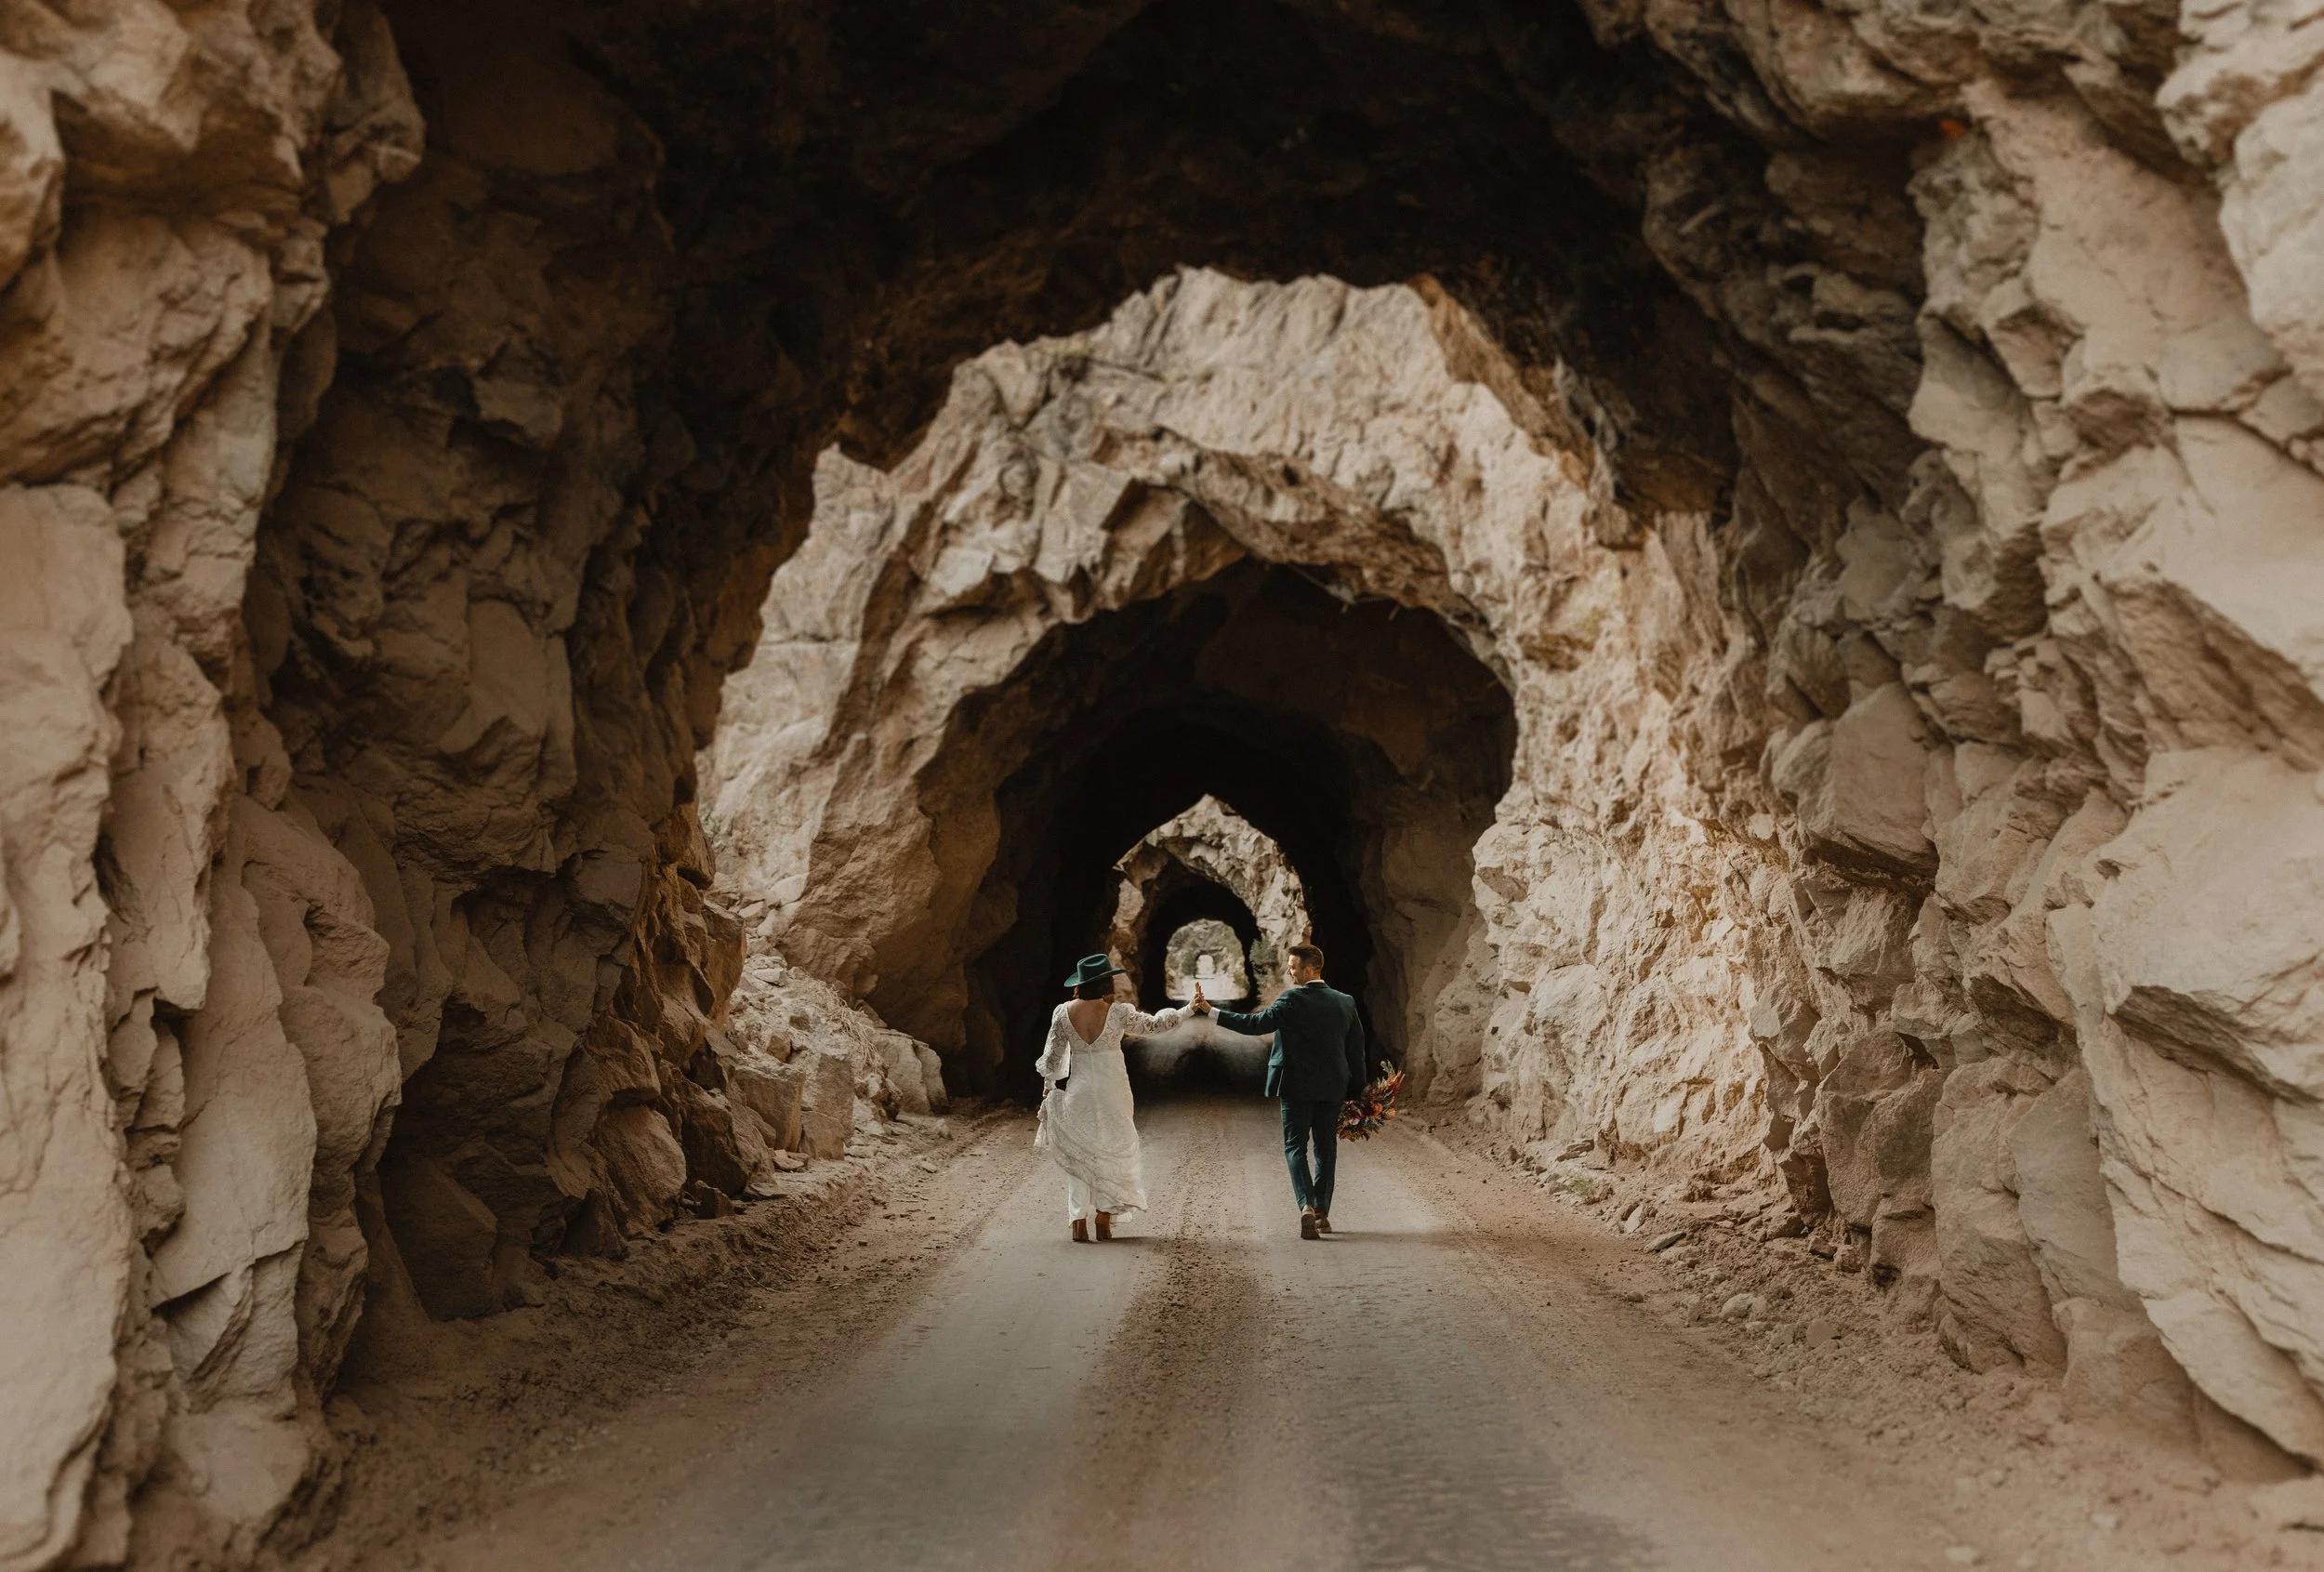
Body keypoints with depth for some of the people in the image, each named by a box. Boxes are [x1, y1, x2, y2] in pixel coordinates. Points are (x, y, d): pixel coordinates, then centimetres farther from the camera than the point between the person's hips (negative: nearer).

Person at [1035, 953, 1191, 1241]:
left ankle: (1079, 1222, 3)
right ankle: (1104, 1218, 11)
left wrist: (1049, 1086, 17)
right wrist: (1185, 1012, 15)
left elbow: (1052, 1056, 2)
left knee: (1079, 1156, 11)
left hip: (1077, 1093, 2)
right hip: (1112, 1093, -2)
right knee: (1114, 1152, 15)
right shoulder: (1118, 1012, -13)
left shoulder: (1064, 1012, -5)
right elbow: (1152, 1026, 1)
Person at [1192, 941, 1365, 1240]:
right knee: (1326, 1149, 13)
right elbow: (1356, 1049, 8)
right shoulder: (1345, 1002, 5)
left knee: (1295, 1147, 1)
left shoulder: (1292, 999, -12)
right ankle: (1322, 1213, 17)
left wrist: (1211, 1011, -17)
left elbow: (1257, 1023, -19)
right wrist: (1356, 1091, 16)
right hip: (1332, 1088, 5)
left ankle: (1307, 1206, -17)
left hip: (1297, 1086, -5)